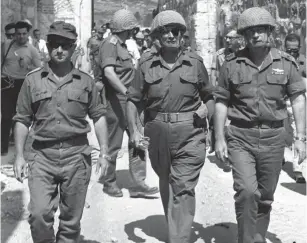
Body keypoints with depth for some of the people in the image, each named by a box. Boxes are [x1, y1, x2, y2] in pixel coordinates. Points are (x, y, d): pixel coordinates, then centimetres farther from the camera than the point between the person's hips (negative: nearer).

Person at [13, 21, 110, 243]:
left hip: (77, 156, 1)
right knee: (39, 214, -10)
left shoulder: (86, 81, 4)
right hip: (42, 156, 0)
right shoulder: (33, 80, 4)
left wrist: (104, 152, 2)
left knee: (71, 219, 8)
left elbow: (99, 117, 8)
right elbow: (22, 120, 7)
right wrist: (19, 156, 1)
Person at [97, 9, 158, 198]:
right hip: (116, 100, -9)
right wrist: (127, 92, -34)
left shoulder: (122, 44, 17)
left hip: (129, 100, 9)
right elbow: (109, 73, -28)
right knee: (114, 145, 3)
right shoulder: (110, 44, -13)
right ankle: (110, 183, 18)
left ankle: (138, 184, 9)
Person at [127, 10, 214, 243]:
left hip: (190, 135, -2)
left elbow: (209, 97, 11)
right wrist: (134, 131, -4)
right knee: (166, 186, 19)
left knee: (183, 189, -10)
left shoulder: (195, 62, 0)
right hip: (158, 135, 3)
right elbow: (133, 100, 7)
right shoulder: (147, 66, 2)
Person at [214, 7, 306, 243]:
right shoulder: (232, 64, 0)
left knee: (265, 197, 12)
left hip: (273, 137, 2)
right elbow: (221, 102, 3)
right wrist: (219, 139, -1)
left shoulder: (286, 62, 1)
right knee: (246, 191, -15)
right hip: (241, 137, -1)